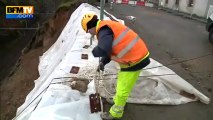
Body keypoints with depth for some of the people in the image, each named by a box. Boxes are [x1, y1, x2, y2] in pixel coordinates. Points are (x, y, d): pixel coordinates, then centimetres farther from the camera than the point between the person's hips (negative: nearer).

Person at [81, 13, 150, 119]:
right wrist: (103, 62, 16)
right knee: (121, 83, 29)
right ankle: (117, 100, 53)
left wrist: (94, 51, -14)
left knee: (122, 90, 6)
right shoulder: (106, 27, 12)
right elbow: (110, 49, 22)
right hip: (135, 55, 10)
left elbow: (103, 50, -36)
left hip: (134, 60, -10)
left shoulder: (103, 30, -20)